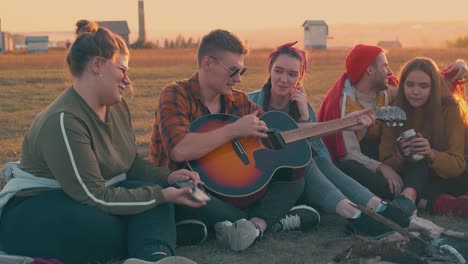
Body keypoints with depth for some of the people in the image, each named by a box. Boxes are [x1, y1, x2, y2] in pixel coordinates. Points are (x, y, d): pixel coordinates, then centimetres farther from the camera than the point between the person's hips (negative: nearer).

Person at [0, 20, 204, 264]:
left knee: (154, 191, -21)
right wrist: (162, 196, -23)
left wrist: (167, 178, -6)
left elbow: (131, 163, 13)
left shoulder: (116, 107, 4)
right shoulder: (63, 121, -24)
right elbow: (96, 198, -25)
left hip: (89, 199, 8)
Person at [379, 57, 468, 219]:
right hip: (412, 176, 1)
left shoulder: (449, 109, -12)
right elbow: (386, 163, -10)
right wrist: (400, 157, -32)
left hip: (449, 179, -1)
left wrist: (432, 155, -37)